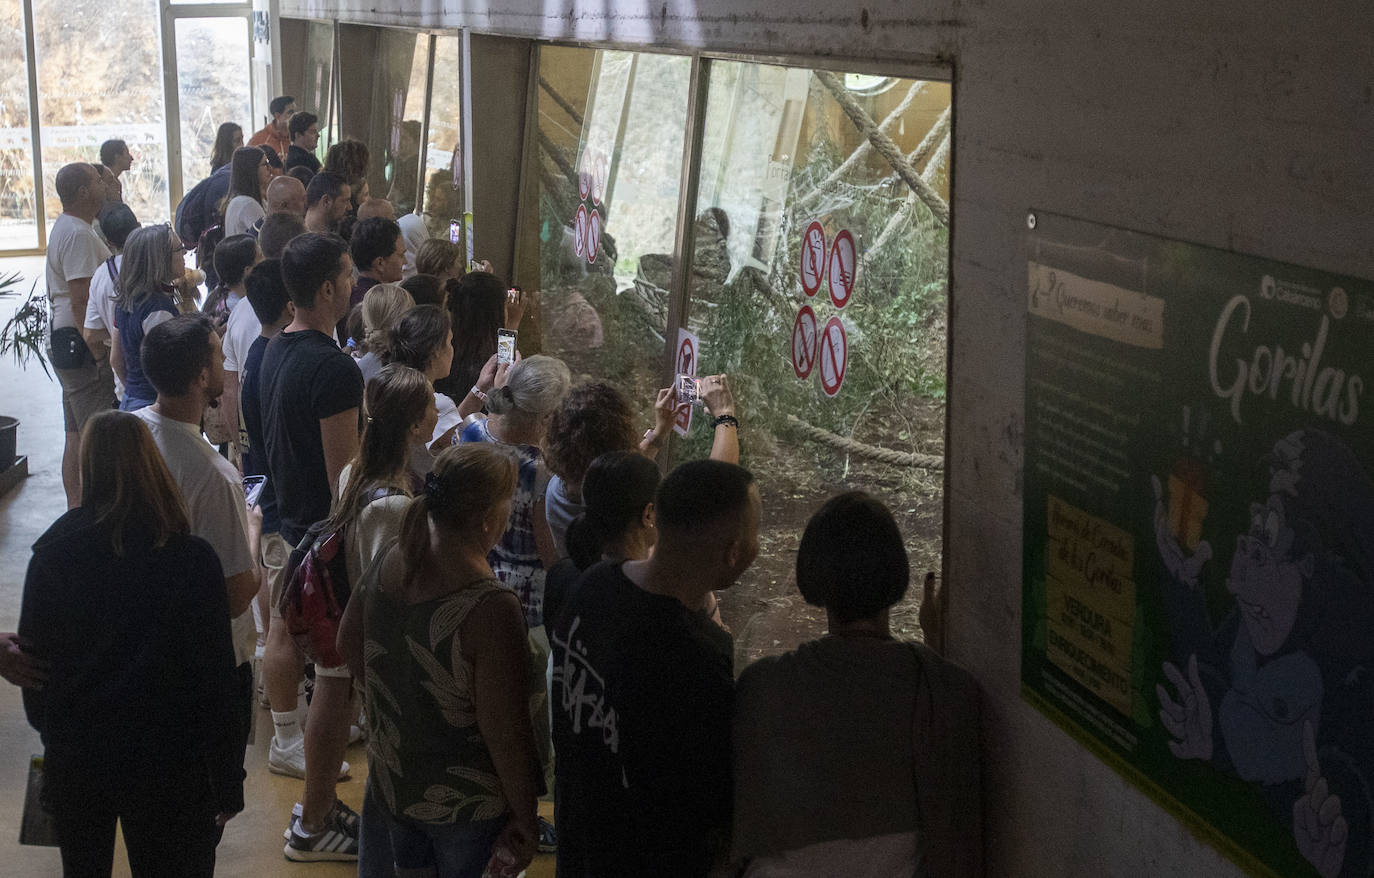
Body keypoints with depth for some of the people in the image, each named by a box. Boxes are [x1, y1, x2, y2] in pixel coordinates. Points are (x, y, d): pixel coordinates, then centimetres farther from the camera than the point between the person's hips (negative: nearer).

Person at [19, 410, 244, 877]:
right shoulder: (191, 559, -17)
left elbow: (33, 661, -2)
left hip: (73, 763, 2)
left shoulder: (51, 554, -11)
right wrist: (227, 785, -4)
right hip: (168, 767, -2)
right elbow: (215, 679, -14)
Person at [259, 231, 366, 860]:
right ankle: (314, 826, 9)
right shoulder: (333, 368, -23)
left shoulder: (275, 353, 7)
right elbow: (344, 476, -22)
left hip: (292, 521, 10)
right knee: (337, 681, 0)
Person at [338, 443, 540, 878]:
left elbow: (349, 640, 9)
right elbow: (506, 734, -25)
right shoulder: (491, 609, -31)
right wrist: (525, 820, -12)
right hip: (463, 806, -6)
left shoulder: (389, 561, -9)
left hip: (387, 780, 6)